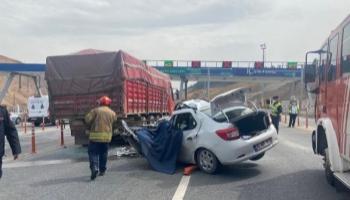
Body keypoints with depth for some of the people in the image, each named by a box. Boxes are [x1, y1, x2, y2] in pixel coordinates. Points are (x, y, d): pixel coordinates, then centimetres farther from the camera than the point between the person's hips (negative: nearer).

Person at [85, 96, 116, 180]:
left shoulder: (95, 110, -4)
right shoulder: (112, 113, 8)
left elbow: (87, 119, -9)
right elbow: (113, 123, 9)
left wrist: (90, 128, 7)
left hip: (95, 135, -4)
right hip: (107, 136, 4)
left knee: (93, 152, 1)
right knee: (103, 153, 16)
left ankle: (94, 168, -18)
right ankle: (102, 170, 20)